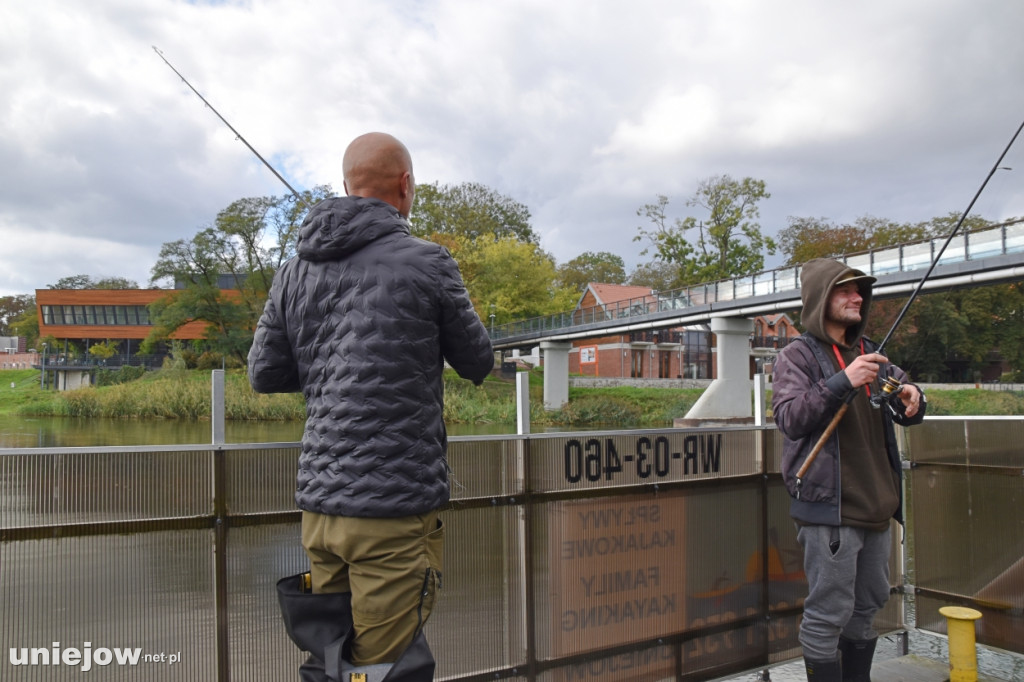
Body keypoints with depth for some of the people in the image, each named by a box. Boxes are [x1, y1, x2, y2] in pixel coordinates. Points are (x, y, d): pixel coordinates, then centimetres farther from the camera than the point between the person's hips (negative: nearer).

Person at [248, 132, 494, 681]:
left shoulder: (297, 269, 9)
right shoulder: (426, 262, -7)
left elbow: (263, 375, 13)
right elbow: (478, 365, 3)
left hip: (318, 504, 6)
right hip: (396, 509, -6)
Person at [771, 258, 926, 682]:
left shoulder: (869, 354, 15)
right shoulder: (798, 355, -5)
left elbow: (906, 413, 18)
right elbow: (788, 417, -18)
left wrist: (911, 399, -5)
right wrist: (842, 383, -27)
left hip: (874, 506, 7)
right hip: (829, 508, -7)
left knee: (867, 606, 17)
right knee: (828, 614, -4)